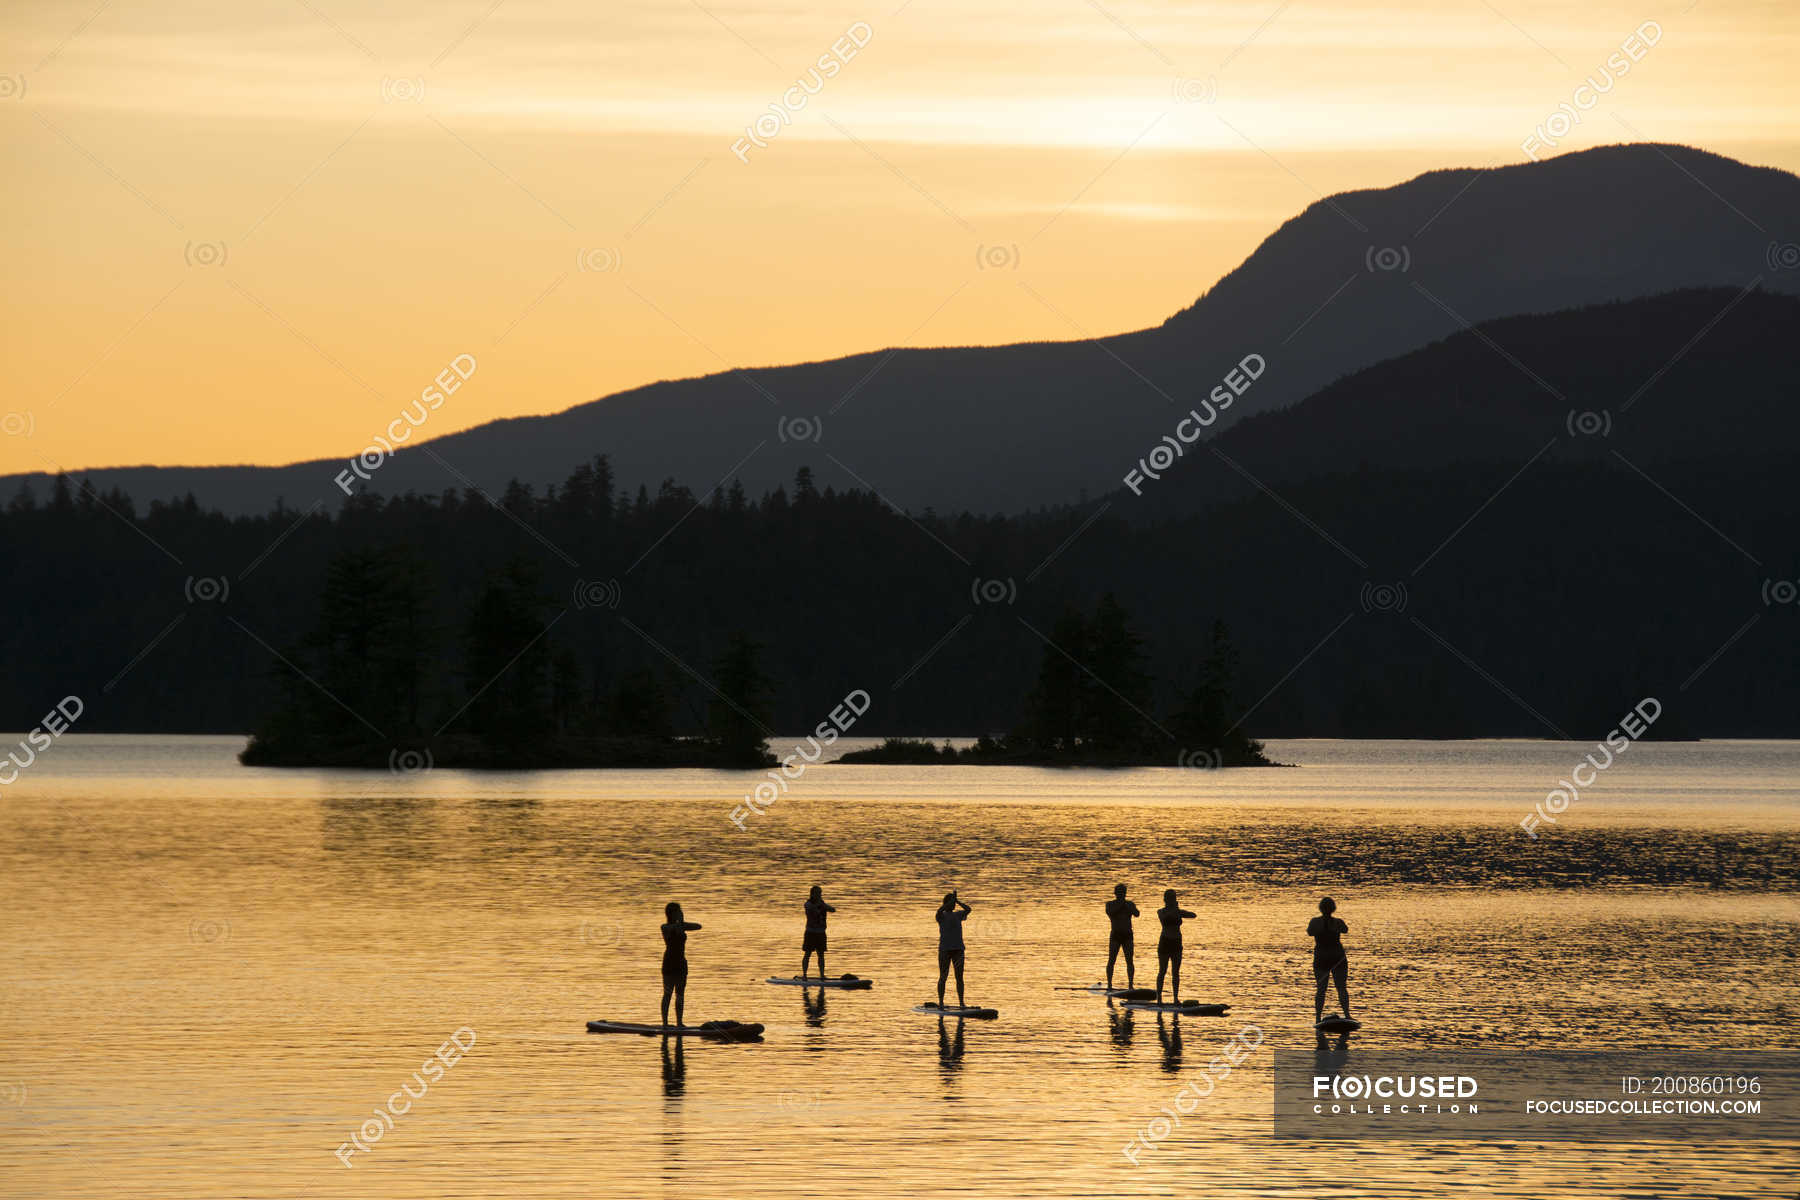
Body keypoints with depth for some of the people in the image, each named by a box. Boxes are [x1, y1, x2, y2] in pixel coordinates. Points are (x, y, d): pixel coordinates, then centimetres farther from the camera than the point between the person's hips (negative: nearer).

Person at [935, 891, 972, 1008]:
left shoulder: (958, 915, 11)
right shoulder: (941, 915, 1)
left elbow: (968, 909, -5)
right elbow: (940, 910, -23)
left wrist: (957, 901, -12)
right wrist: (952, 900, -19)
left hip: (958, 949, 3)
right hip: (944, 949, -3)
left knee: (959, 977, 2)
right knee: (943, 976, -1)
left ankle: (961, 1002, 4)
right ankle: (940, 1002, 3)